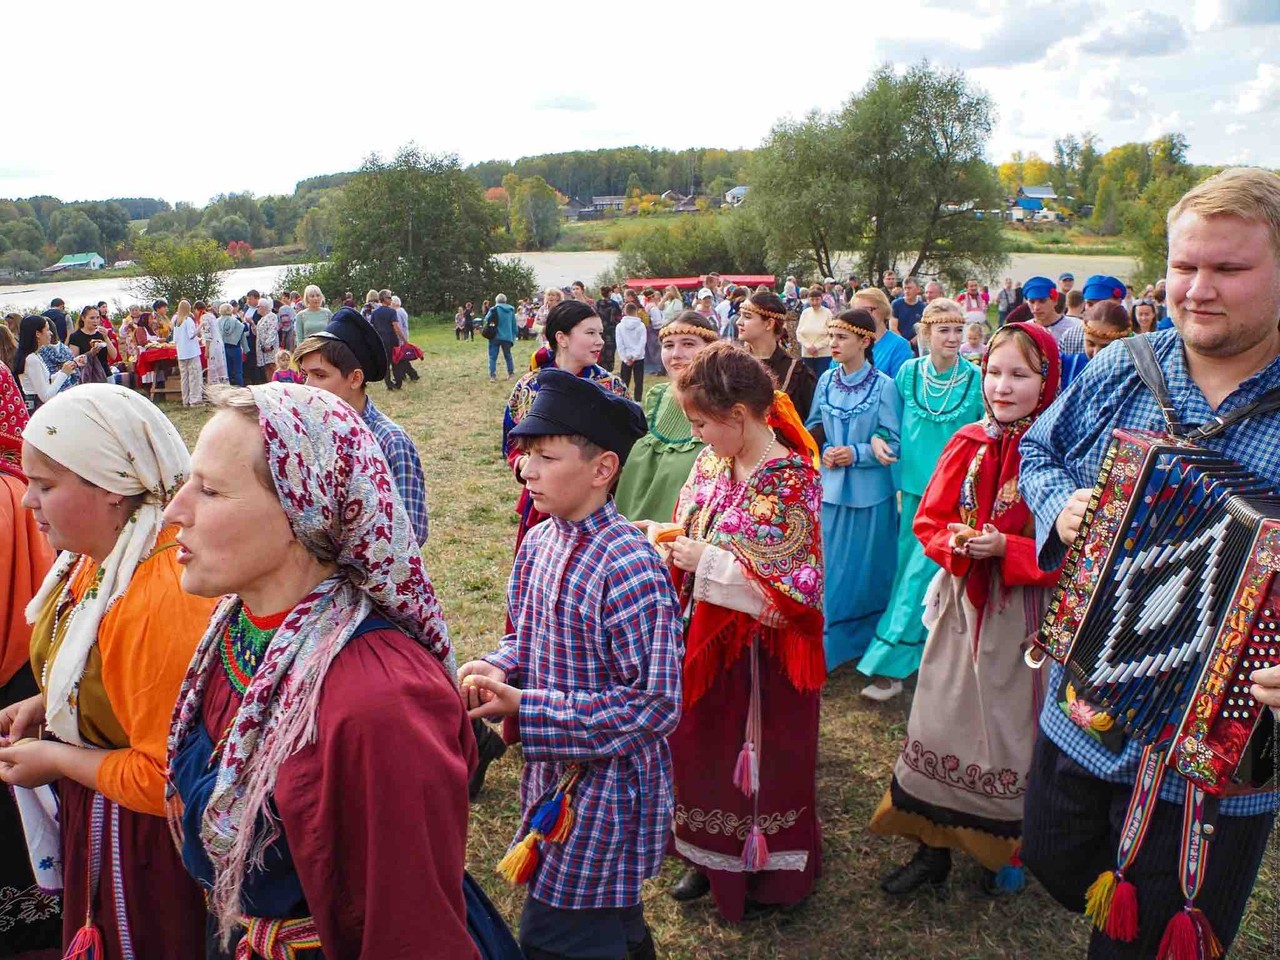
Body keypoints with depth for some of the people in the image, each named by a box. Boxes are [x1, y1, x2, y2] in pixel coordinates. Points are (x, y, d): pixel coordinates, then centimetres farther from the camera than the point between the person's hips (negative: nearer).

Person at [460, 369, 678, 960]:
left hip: (607, 786, -7)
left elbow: (656, 703, -25)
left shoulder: (629, 568, -27)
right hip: (553, 773, 7)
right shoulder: (538, 544, -2)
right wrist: (496, 670, -11)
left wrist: (523, 706, -25)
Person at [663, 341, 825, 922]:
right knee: (704, 745, 19)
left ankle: (770, 872, 37)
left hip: (762, 650, -7)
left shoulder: (790, 483, -22)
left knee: (762, 757, 12)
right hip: (708, 637, 7)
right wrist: (667, 539, -9)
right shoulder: (710, 463, 0)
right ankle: (711, 857, 42)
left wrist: (707, 562, -25)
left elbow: (795, 585, -24)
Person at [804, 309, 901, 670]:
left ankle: (868, 641, 26)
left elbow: (892, 444, -6)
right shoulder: (826, 381, 3)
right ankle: (827, 643, 20)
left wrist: (855, 454, -17)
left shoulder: (884, 386, -9)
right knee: (829, 569, 7)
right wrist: (823, 454, -7)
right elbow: (812, 428, 11)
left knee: (865, 569, 8)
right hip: (829, 486, 3)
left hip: (869, 491, -3)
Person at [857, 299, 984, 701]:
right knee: (909, 565, 14)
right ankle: (918, 650, 35)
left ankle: (889, 664, -1)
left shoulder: (975, 379, -8)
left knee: (922, 572, -6)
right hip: (914, 483, 4)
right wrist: (879, 438, -8)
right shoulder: (908, 373, -1)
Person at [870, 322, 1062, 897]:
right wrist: (957, 542, -15)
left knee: (1010, 729, 8)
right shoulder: (967, 445, 3)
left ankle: (1007, 849, 33)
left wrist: (1006, 548, -23)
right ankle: (933, 848, 26)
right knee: (940, 725, 8)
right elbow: (930, 521, 6)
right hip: (961, 604, 4)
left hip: (1022, 615, -4)